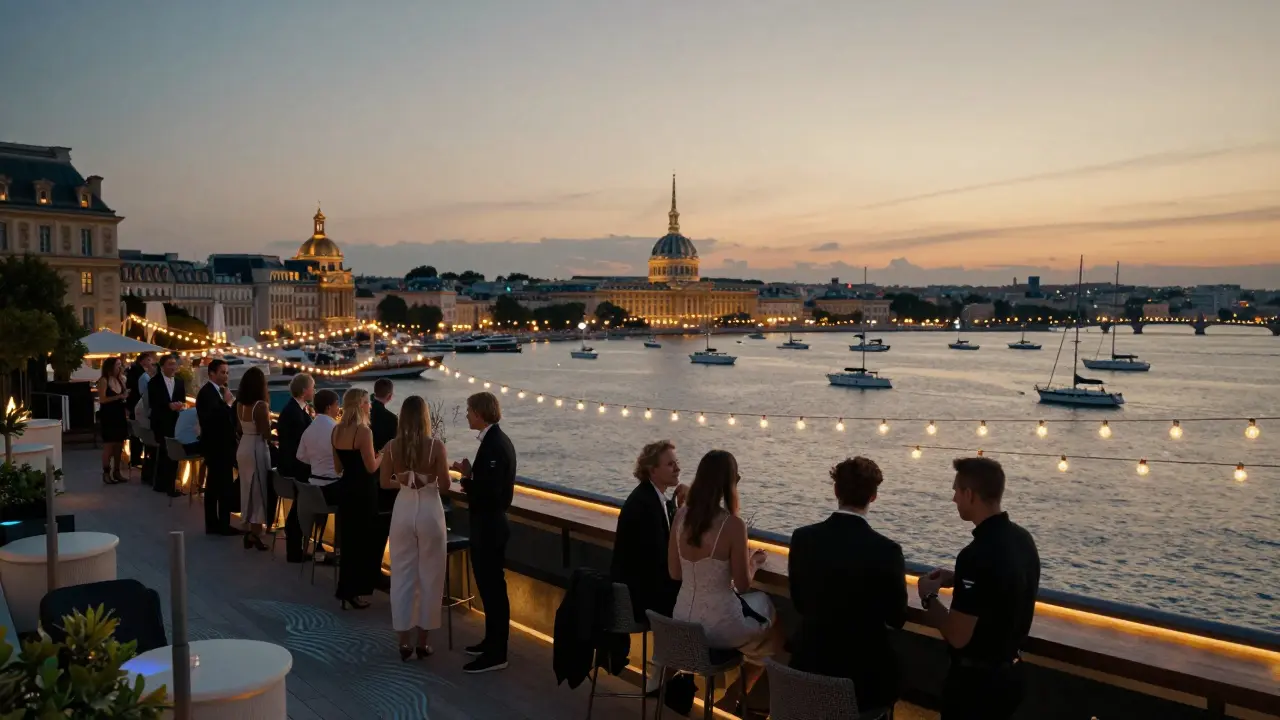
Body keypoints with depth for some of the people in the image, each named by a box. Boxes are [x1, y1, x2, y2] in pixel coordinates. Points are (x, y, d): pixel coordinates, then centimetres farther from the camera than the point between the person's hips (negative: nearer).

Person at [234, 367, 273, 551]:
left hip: (242, 447, 7)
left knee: (248, 487, 16)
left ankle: (250, 528, 25)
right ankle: (254, 533, 8)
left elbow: (240, 428, 11)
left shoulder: (240, 404, 3)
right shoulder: (260, 405, -19)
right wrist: (268, 419, -2)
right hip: (256, 449, -7)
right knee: (258, 489, 3)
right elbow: (266, 434, -16)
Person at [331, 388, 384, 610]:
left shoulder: (336, 431, 5)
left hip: (346, 489, 8)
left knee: (348, 539, 18)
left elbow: (338, 468, 11)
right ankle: (352, 591, 10)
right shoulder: (363, 431, -18)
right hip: (363, 491, -8)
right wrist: (382, 455, 1)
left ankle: (346, 588, 26)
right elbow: (371, 467, -18)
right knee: (364, 540, 5)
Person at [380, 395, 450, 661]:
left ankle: (403, 641, 15)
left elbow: (385, 483, 5)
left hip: (403, 511, 2)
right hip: (430, 511, -2)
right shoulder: (436, 446, -13)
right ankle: (422, 642, 16)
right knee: (428, 576, 9)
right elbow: (445, 486, -8)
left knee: (402, 575, 11)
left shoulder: (392, 446, -4)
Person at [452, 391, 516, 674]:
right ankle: (493, 641, 33)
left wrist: (466, 477, -15)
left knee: (491, 587, -2)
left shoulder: (494, 446, -22)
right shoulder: (497, 440, 10)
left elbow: (489, 493, -27)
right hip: (491, 523, 10)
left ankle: (495, 655, 7)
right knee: (490, 585, 20)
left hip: (489, 526, -10)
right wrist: (470, 477, 1)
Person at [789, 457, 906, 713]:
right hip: (863, 674, -3)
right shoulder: (886, 550, -21)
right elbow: (896, 619, -6)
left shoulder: (803, 538, -10)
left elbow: (799, 604, 4)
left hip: (811, 665, 3)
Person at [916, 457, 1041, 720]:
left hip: (976, 680, -8)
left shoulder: (977, 554, -28)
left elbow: (957, 636, -25)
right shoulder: (1023, 539, -1)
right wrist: (957, 579, 9)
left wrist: (928, 596, -9)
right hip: (1009, 672, 8)